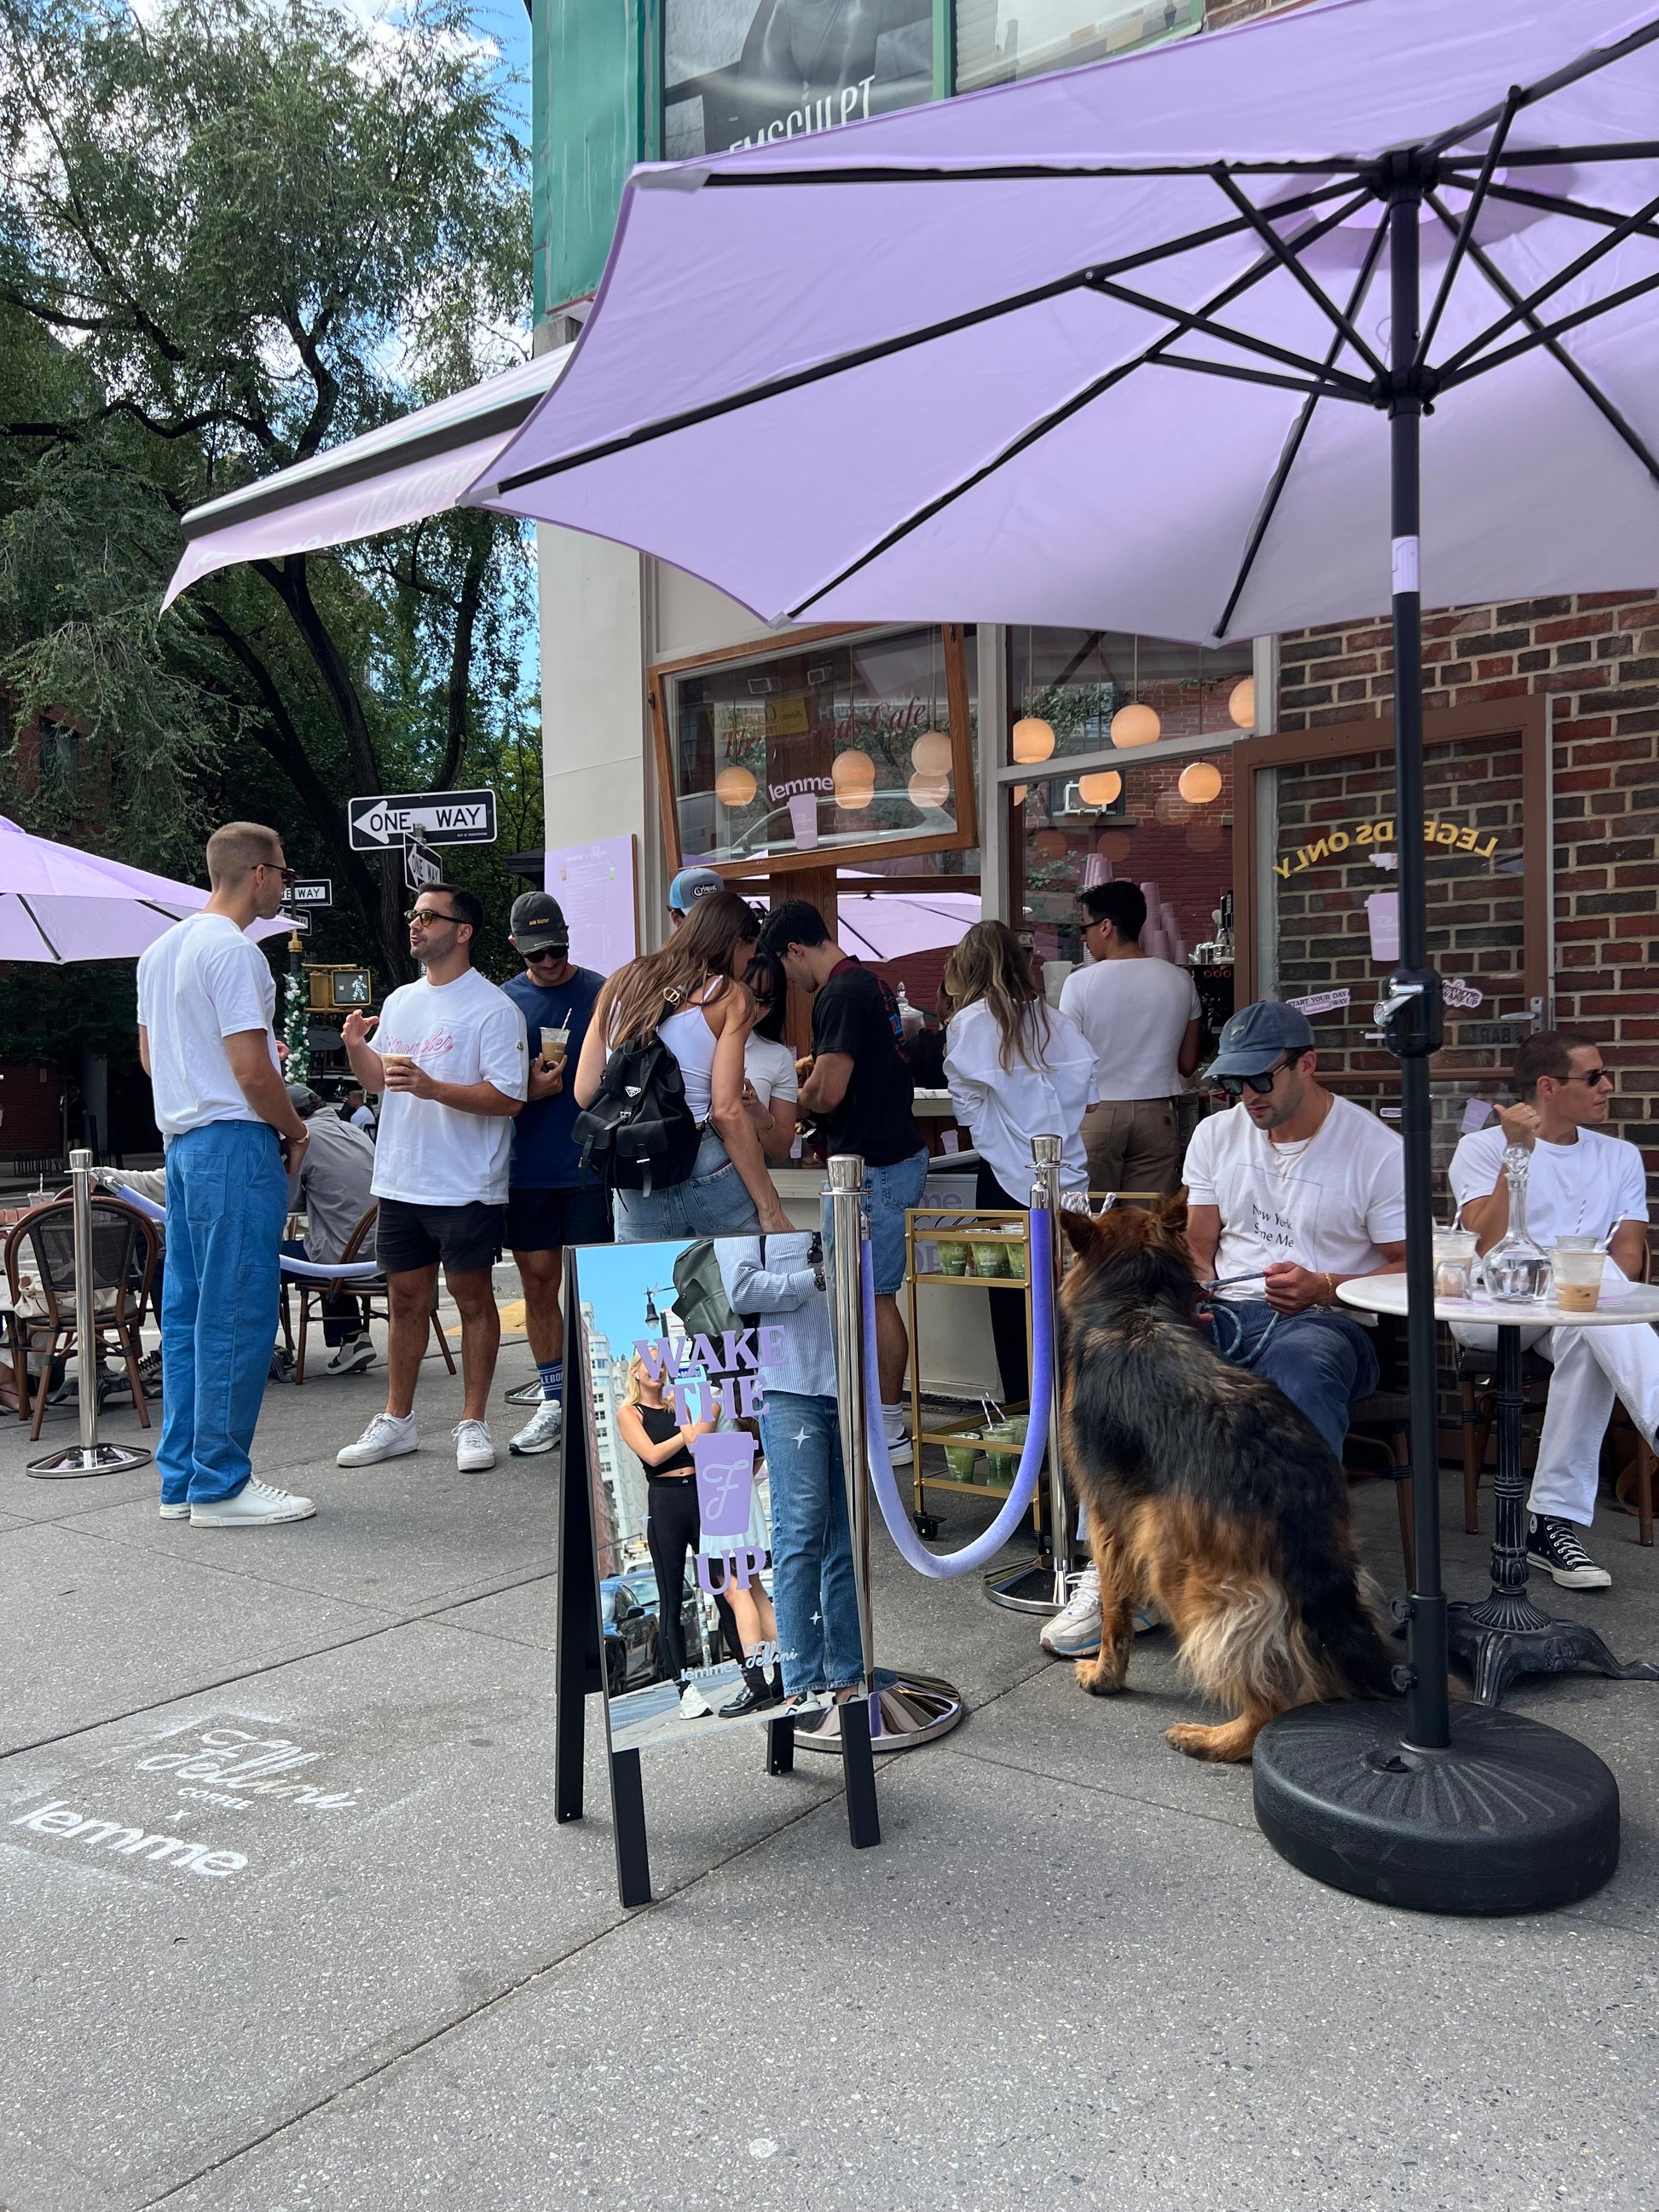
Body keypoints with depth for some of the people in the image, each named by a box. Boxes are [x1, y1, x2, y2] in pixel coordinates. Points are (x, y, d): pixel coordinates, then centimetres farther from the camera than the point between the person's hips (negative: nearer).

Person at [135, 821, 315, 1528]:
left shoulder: (161, 950, 16)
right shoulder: (233, 951, -14)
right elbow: (251, 1071, -19)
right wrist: (295, 1131, -4)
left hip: (181, 1138, 10)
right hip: (234, 1140, -10)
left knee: (186, 1311, 12)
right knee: (236, 1316, -4)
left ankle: (180, 1480, 19)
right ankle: (220, 1486, 1)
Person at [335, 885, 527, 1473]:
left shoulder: (493, 1008, -10)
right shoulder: (400, 1002, 14)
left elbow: (509, 1097, -17)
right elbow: (378, 1080, 21)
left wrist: (432, 1087, -26)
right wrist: (356, 1047, 1)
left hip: (467, 1187, -6)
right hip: (400, 1181, 7)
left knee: (473, 1301, 4)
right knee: (405, 1300, 14)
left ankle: (473, 1425, 14)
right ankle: (396, 1422, 24)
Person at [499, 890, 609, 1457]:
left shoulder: (600, 993, 2)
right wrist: (530, 1088, -10)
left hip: (590, 1166, -3)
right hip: (527, 1169, 3)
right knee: (538, 1284, 8)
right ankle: (553, 1399, 19)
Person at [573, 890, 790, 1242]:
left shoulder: (621, 984, 12)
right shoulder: (727, 996, -1)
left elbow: (585, 1093, 9)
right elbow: (727, 1112, -10)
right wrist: (769, 1208, -8)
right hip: (707, 1170, -5)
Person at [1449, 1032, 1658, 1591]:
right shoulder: (1482, 1148, 6)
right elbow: (1489, 1248, -10)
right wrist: (1517, 1153, -15)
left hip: (1580, 1316, 3)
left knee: (1589, 1340, -35)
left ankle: (1553, 1522, -33)